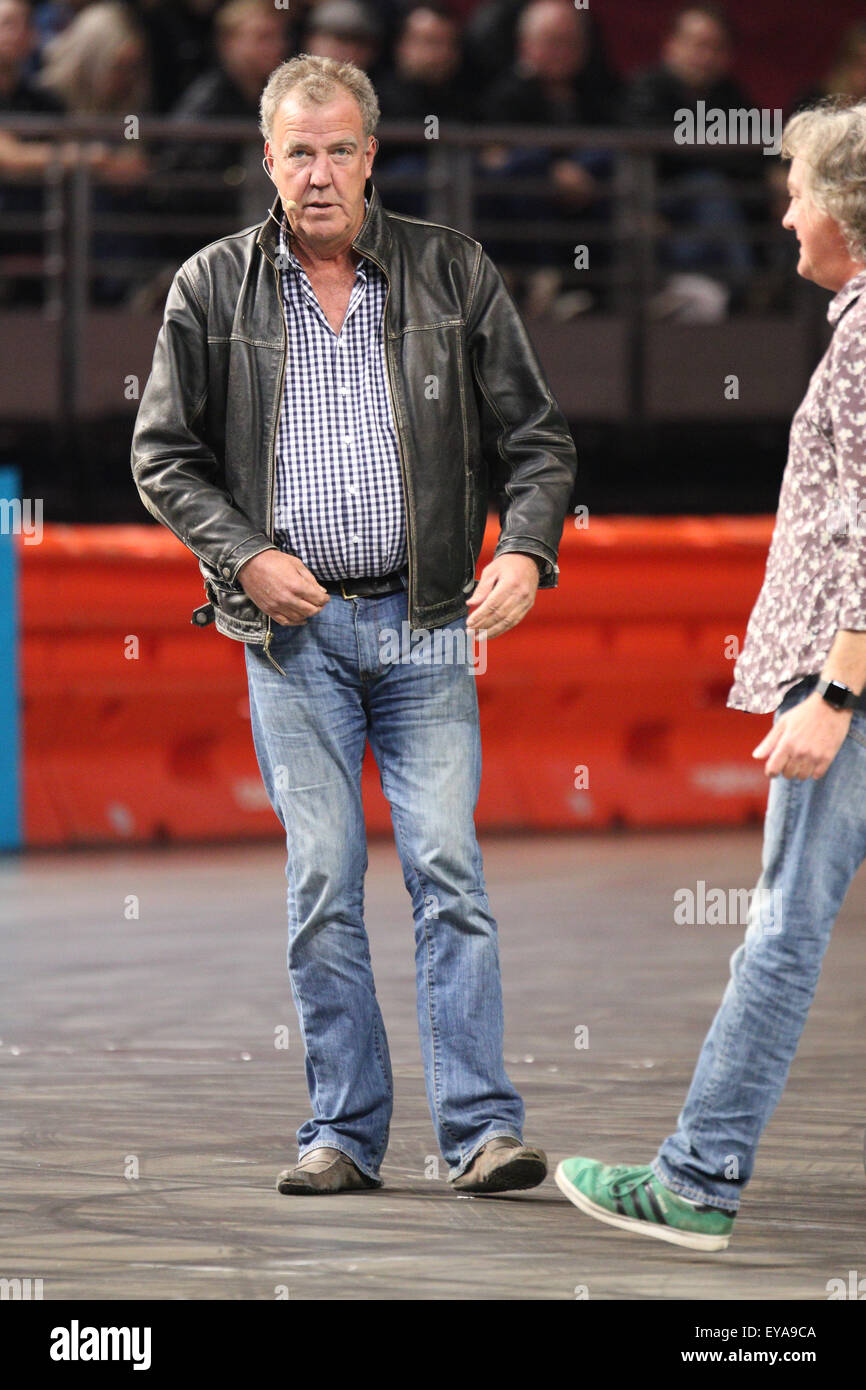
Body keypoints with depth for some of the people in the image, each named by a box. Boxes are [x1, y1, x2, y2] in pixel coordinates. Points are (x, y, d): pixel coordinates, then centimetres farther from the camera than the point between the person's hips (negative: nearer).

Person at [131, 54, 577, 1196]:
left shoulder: (453, 276, 3)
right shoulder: (212, 289, 4)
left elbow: (535, 437, 6)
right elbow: (164, 455, 8)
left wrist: (526, 551, -11)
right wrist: (243, 556, -7)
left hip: (424, 626, -1)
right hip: (293, 629, 1)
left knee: (447, 869, -8)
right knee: (322, 886, 1)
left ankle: (482, 1130, -8)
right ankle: (345, 1133, 7)